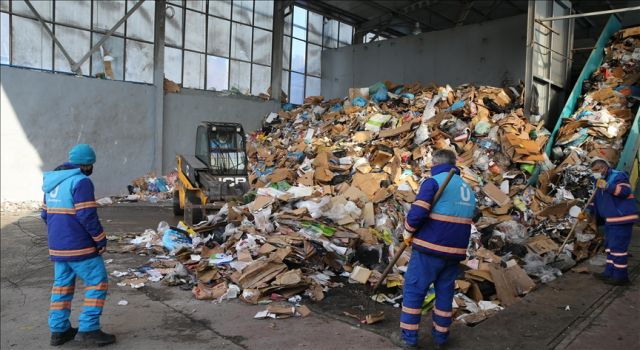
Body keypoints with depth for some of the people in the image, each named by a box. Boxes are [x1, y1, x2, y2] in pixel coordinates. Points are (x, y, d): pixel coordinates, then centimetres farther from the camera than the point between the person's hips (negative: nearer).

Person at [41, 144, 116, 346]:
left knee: (62, 285, 16)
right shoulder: (81, 182, -16)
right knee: (97, 283, 1)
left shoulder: (52, 181, 13)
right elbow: (88, 216, -20)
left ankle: (59, 330, 21)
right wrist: (101, 240, -10)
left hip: (56, 246, 9)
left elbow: (46, 214, 18)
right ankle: (88, 329, 0)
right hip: (79, 246, -9)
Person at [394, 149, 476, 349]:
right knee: (445, 292, 17)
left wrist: (408, 232, -2)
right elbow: (464, 220, 19)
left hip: (430, 249, -6)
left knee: (413, 290, 4)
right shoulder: (468, 189, 16)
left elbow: (417, 213, -18)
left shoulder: (433, 182, -8)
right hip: (455, 251, 7)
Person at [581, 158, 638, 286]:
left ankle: (621, 276, -1)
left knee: (618, 246, -8)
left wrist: (607, 186, -31)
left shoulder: (618, 176, -11)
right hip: (610, 220, 10)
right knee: (609, 245, 15)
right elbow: (595, 200, 18)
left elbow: (625, 190, -27)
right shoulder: (598, 182, 16)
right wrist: (587, 211, 4)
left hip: (622, 218, -10)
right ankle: (609, 272, 25)